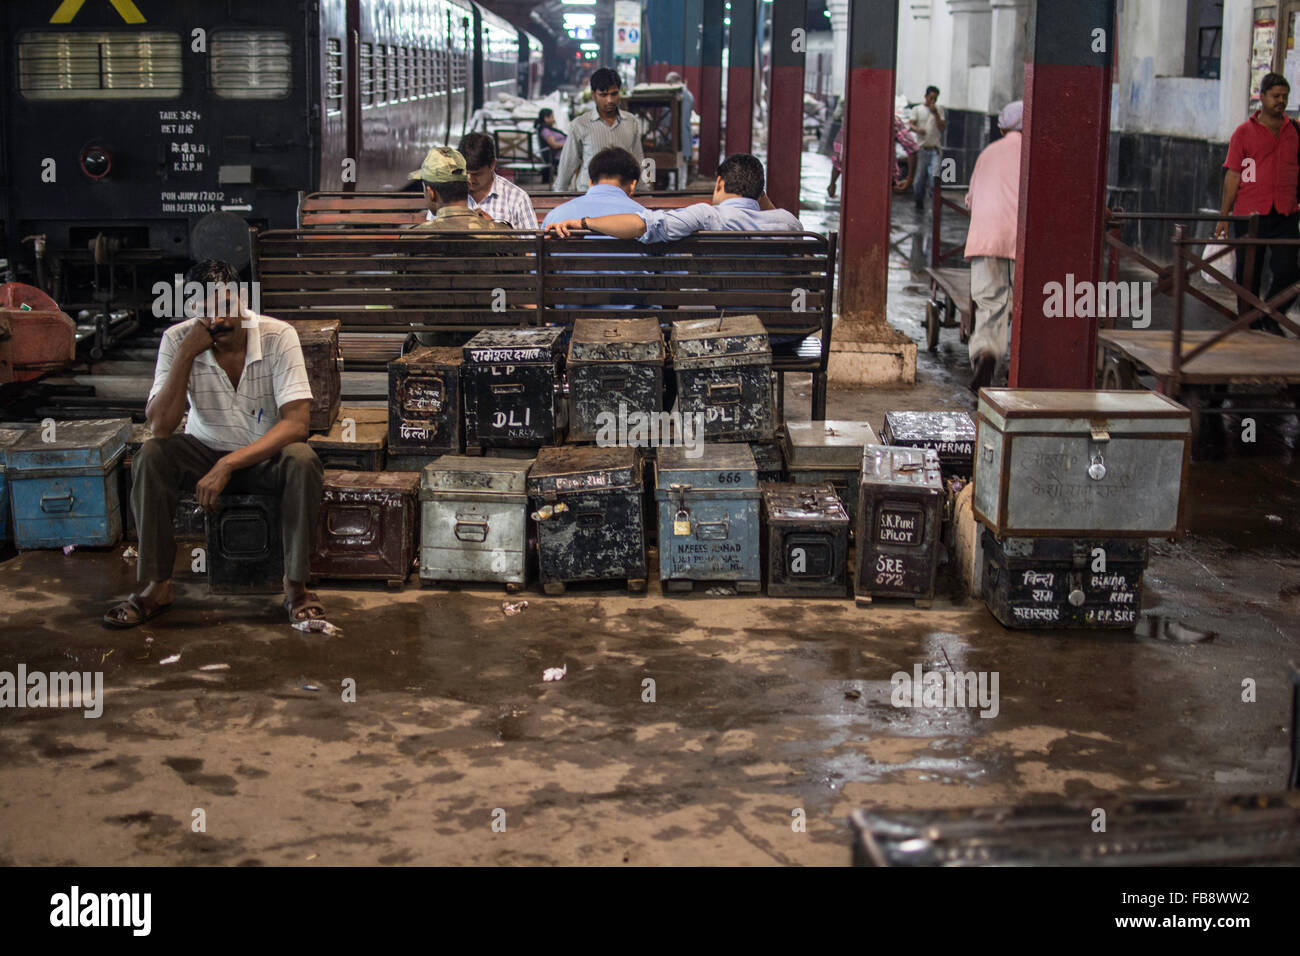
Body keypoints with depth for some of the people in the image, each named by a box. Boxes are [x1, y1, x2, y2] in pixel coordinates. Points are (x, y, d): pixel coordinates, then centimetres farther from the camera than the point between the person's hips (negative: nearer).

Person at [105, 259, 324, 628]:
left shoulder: (278, 336, -19)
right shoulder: (178, 340, -14)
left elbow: (296, 421, -26)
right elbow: (160, 427, -20)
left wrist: (228, 464, -35)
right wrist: (186, 355, -29)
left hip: (266, 454, -2)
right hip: (205, 450, 2)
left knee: (302, 461, -34)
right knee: (150, 456, -27)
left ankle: (296, 584, -20)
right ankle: (156, 586, -18)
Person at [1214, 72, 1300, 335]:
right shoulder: (1244, 133, 1)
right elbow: (1233, 176, 0)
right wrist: (1223, 216, -3)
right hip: (1249, 214, -2)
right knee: (1249, 275, 6)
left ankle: (1271, 318, 18)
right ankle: (1249, 326, 21)